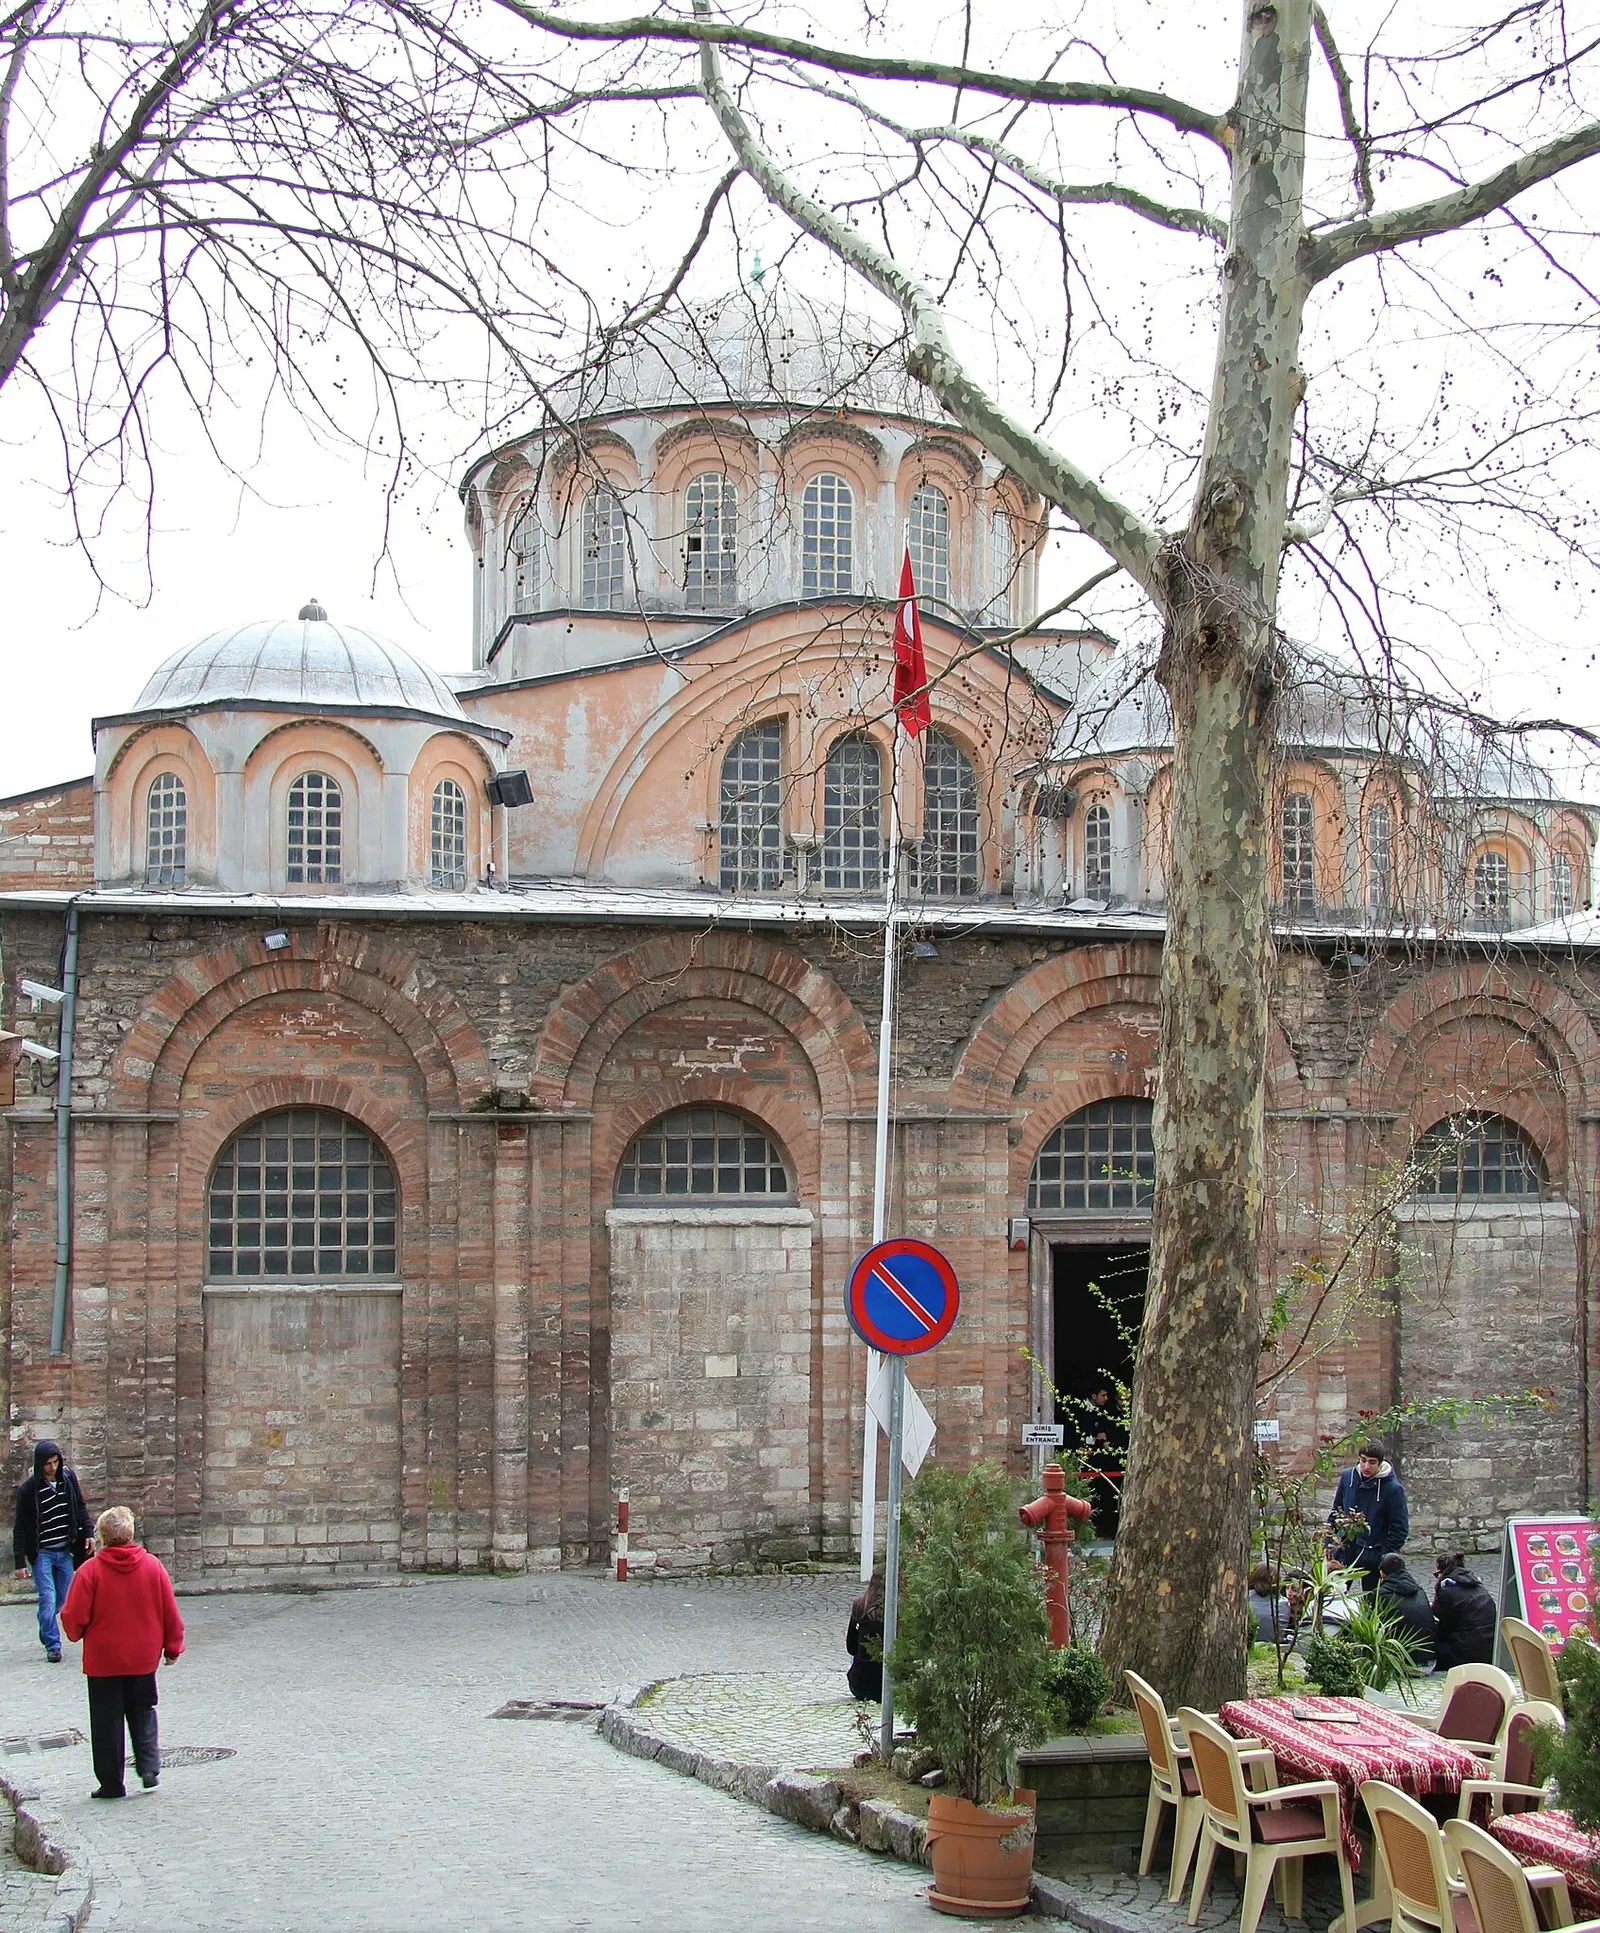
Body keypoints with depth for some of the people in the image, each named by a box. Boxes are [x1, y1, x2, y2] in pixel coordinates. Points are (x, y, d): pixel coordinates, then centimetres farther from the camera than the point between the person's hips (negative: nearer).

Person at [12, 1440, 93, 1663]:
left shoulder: (69, 1478, -1)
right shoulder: (28, 1489, -12)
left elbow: (80, 1508, 12)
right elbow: (20, 1528, -9)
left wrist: (87, 1533, 0)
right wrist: (20, 1562, -12)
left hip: (65, 1551, 4)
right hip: (41, 1552, -4)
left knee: (62, 1599, 9)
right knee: (48, 1598, -11)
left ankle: (46, 1632, 32)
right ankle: (52, 1646, -3)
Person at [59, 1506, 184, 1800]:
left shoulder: (91, 1571, -14)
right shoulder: (152, 1566, -4)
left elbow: (75, 1617, -12)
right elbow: (170, 1612, 1)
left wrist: (76, 1633, 11)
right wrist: (173, 1646, 13)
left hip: (103, 1660, -3)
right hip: (144, 1658, 3)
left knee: (107, 1721, 7)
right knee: (142, 1713, 20)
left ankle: (111, 1783, 10)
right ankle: (150, 1768, 8)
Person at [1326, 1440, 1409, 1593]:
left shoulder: (1392, 1488, -12)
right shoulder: (1347, 1477, 1)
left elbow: (1400, 1528, -8)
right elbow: (1335, 1513, 13)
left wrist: (1385, 1556, -13)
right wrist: (1328, 1544, 8)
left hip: (1373, 1557, -4)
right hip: (1344, 1553, 4)